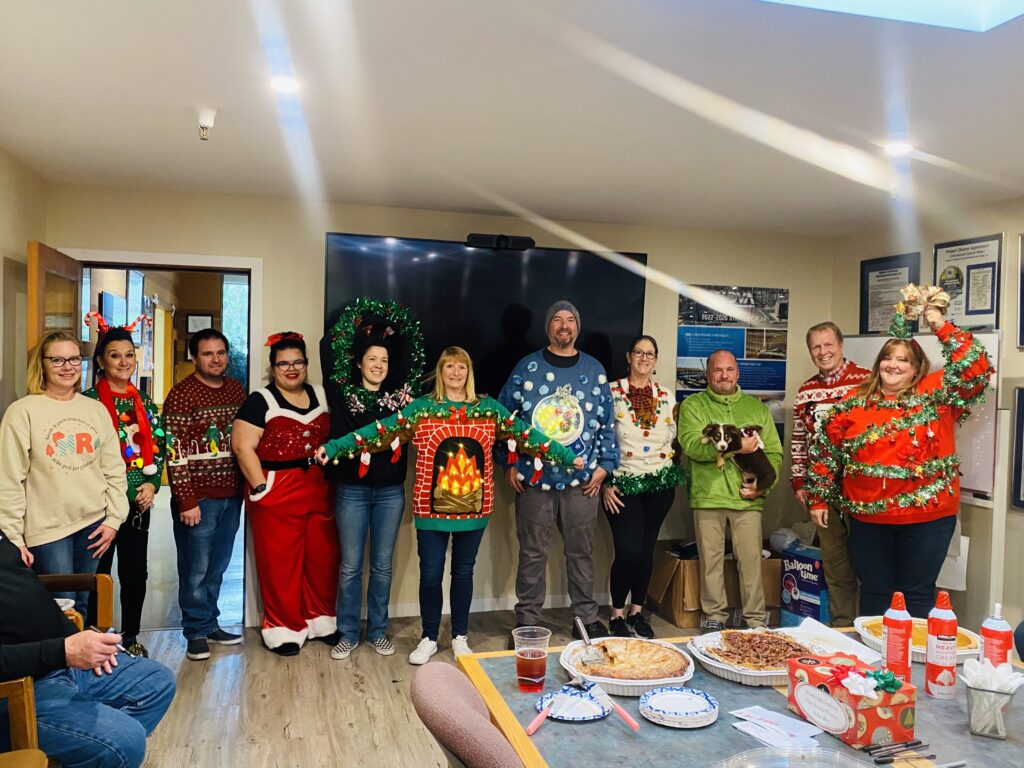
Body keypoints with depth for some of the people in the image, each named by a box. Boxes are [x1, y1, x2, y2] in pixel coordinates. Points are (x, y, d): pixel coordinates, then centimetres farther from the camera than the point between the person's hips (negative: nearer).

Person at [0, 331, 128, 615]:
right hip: (47, 529, -4)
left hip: (94, 525, 4)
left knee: (82, 606, 13)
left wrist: (114, 518, 2)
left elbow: (114, 469, 8)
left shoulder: (97, 410, 6)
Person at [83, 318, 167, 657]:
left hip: (140, 501, 5)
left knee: (136, 572, 11)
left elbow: (158, 445, 10)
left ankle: (131, 636, 24)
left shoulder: (143, 400, 10)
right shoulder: (90, 400, -6)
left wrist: (151, 483, -4)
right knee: (99, 571, 4)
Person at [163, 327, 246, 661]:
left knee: (218, 566, 16)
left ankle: (210, 623, 30)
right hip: (198, 497, -6)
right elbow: (176, 454, -13)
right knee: (196, 568, 5)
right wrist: (186, 501, -16)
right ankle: (197, 631, 19)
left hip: (231, 494, 6)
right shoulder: (181, 395, -10)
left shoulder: (236, 390, 8)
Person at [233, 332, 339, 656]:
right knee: (280, 562, 1)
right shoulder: (260, 401, -4)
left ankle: (321, 619, 28)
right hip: (277, 493, -5)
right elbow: (242, 446, -11)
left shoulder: (321, 396, 12)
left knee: (323, 557, 11)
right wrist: (261, 487, -15)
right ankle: (284, 628, 16)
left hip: (319, 490, 5)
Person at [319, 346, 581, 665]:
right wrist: (334, 447, -15)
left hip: (473, 509, 1)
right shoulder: (421, 408, -2)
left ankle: (460, 636, 30)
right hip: (432, 510, -1)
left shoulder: (489, 408, 3)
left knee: (463, 572, 13)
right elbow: (380, 432, -8)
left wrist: (567, 456, 1)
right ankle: (429, 638, 25)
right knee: (430, 574, 6)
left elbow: (526, 435, 3)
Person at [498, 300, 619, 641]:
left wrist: (605, 464, 2)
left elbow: (607, 421, 8)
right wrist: (509, 463, -2)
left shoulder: (594, 370, 7)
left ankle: (586, 618, 24)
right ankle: (527, 620, 19)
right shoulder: (527, 367, 2)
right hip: (533, 478, -1)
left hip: (582, 480, 1)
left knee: (581, 551, 10)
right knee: (532, 553, 6)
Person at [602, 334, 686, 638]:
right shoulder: (612, 393, -4)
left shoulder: (666, 395, 9)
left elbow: (673, 438, 15)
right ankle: (617, 615, 10)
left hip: (660, 482, 4)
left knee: (647, 549, 9)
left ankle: (637, 611, 24)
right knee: (628, 550, -9)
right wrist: (604, 483, -8)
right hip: (623, 484, -4)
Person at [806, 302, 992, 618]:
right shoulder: (854, 403, 2)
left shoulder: (936, 395, -1)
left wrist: (944, 329, -15)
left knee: (918, 594, 11)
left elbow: (977, 371, -13)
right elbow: (825, 451, 5)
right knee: (874, 592, 14)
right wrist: (818, 499, 5)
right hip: (868, 518, 2)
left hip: (927, 517, -1)